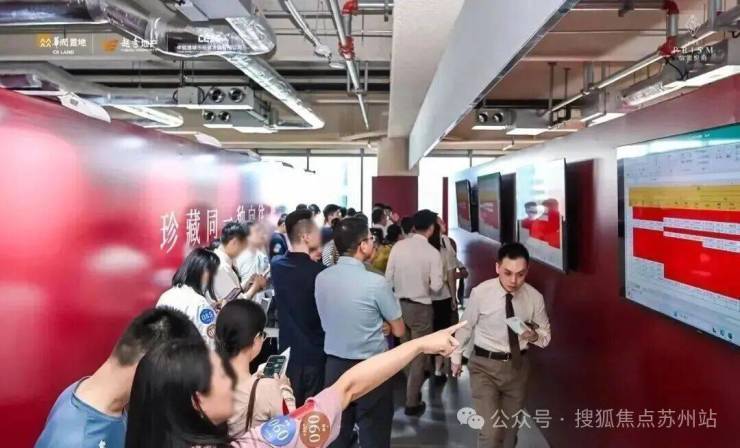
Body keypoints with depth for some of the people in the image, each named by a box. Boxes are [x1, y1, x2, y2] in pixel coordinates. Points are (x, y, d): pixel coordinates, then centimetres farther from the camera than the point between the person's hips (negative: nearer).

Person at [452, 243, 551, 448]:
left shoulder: (535, 297, -10)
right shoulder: (480, 293, -18)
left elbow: (546, 334, 5)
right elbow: (465, 327, -1)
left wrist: (535, 336, -18)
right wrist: (456, 357, 11)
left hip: (518, 365, 3)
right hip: (485, 365, -3)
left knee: (510, 428, 20)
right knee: (491, 431, -13)